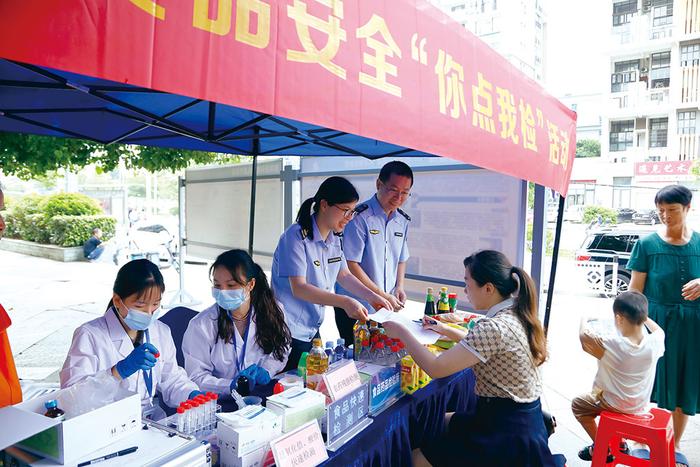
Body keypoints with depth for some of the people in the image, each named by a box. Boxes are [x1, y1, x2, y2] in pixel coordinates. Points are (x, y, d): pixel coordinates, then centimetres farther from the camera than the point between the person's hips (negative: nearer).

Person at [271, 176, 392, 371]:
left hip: (313, 330, 8)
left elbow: (344, 275, 14)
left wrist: (372, 297, 0)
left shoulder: (334, 238, 5)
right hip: (290, 333, -8)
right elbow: (299, 288, -26)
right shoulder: (296, 237, -19)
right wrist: (345, 302, -33)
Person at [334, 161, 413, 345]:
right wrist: (381, 295, -14)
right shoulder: (359, 217, -14)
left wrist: (399, 287, 4)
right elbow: (350, 264, -17)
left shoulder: (403, 221, 8)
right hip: (354, 309, -6)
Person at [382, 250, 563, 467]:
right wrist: (445, 330, 12)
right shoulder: (516, 315, 1)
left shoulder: (494, 327, -27)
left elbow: (435, 368, -25)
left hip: (508, 434, -9)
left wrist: (402, 333, -13)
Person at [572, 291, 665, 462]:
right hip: (641, 405, 6)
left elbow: (583, 334, -20)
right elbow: (659, 330, 6)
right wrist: (641, 315, 12)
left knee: (577, 404, 16)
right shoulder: (654, 343, -19)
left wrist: (584, 318, -1)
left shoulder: (611, 345, -33)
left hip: (616, 404, -5)